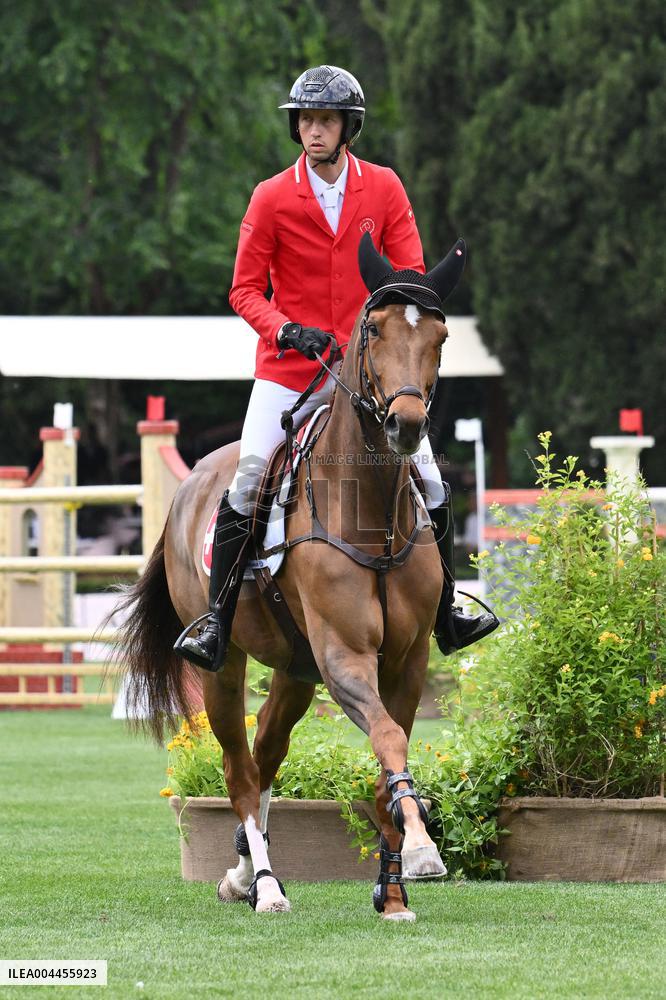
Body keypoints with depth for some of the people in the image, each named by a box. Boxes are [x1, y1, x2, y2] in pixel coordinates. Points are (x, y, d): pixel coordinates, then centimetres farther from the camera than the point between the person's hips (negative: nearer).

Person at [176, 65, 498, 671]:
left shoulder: (384, 189, 2)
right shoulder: (271, 198, -3)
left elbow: (410, 274, 4)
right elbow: (245, 289, -1)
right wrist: (287, 330, -19)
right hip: (290, 366, -2)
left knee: (428, 480, -1)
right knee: (246, 479, -15)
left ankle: (446, 618, 16)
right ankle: (217, 626, -8)